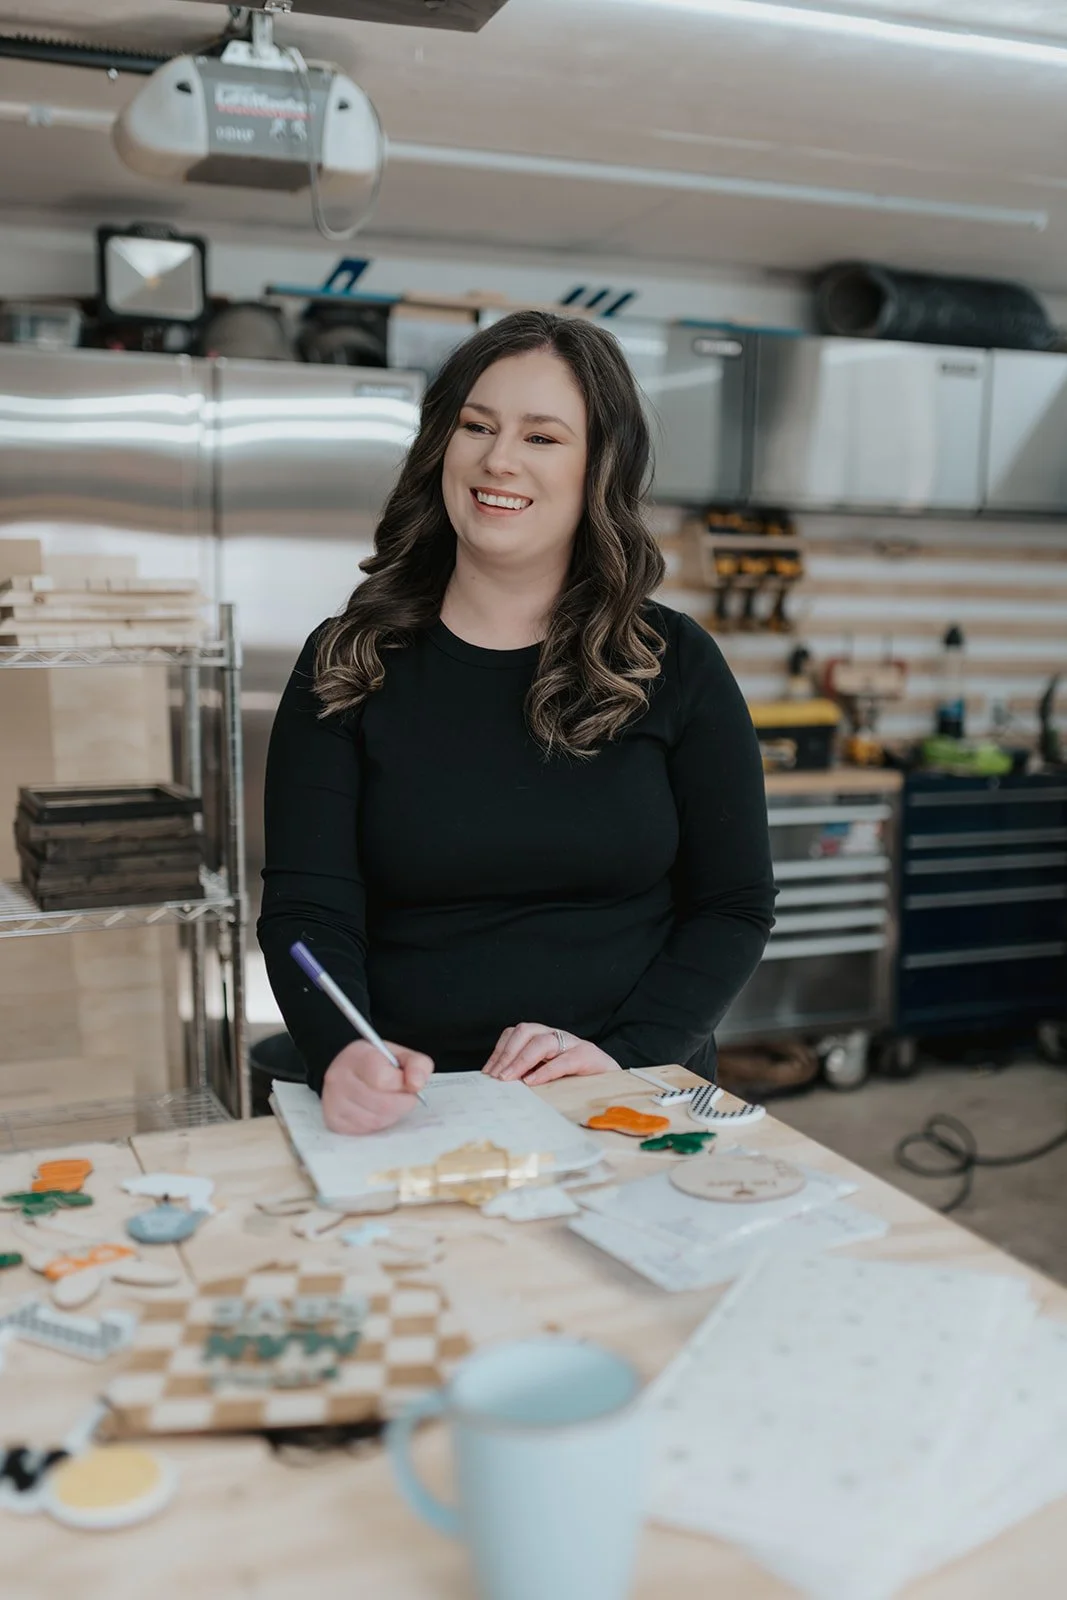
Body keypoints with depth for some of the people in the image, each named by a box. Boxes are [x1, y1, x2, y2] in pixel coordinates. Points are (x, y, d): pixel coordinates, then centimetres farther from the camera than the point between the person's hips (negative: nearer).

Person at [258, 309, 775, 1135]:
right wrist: (344, 1055, -23)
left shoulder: (675, 664, 6)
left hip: (634, 1112, 0)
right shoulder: (346, 668, 5)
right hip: (410, 1110, 1)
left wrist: (623, 1054, -10)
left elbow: (736, 908, 6)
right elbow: (306, 912, -3)